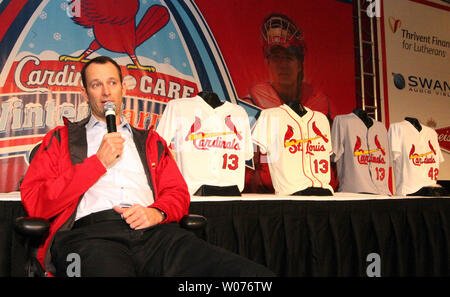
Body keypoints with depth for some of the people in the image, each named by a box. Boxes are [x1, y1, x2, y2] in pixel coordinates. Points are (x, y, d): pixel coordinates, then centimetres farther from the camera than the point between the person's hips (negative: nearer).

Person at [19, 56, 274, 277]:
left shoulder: (150, 141, 30)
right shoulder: (61, 138, 22)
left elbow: (178, 193, 19)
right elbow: (34, 201, 8)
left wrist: (157, 212, -5)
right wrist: (98, 162, 2)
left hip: (153, 232, 2)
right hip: (90, 232, -2)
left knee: (251, 273, -26)